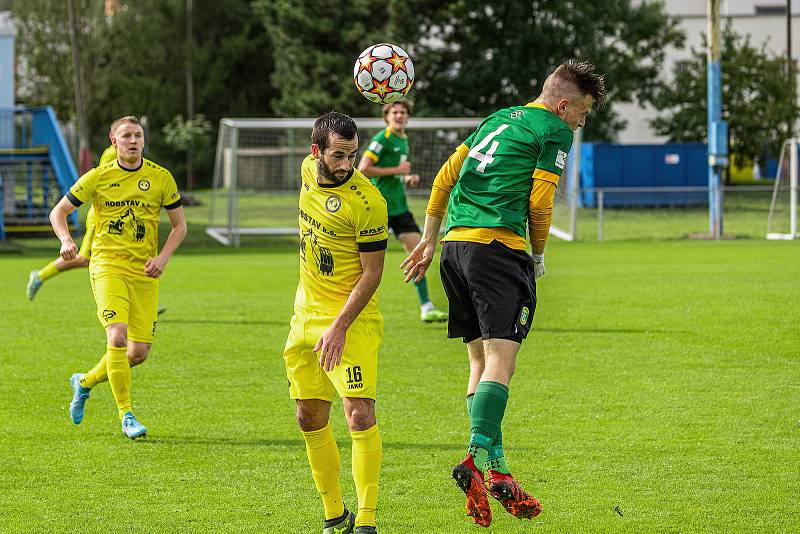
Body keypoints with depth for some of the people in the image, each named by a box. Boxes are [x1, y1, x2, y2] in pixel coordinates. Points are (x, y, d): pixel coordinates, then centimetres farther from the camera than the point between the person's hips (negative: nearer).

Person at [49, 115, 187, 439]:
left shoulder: (161, 178, 4)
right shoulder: (98, 177, 0)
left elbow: (180, 225, 11)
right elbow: (59, 212, 7)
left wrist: (163, 257, -5)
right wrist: (66, 241, -13)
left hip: (144, 272, 3)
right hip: (107, 267, -3)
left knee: (139, 352, 0)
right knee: (117, 336, -21)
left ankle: (86, 382, 28)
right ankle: (126, 415, -12)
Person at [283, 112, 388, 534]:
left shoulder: (367, 201, -20)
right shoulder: (309, 170, 1)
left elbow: (372, 273, -16)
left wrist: (339, 326, -23)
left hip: (350, 318, -7)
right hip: (306, 312, 7)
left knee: (360, 413, -18)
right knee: (310, 419, 10)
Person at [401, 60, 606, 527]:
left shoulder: (499, 119, 24)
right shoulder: (555, 131, 1)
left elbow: (445, 178, 24)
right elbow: (539, 201, -6)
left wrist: (430, 240, 29)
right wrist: (539, 255, 10)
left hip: (456, 244, 8)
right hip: (498, 244, -8)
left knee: (481, 360, 11)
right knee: (501, 357, -15)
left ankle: (489, 466, 8)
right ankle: (484, 458, -30)